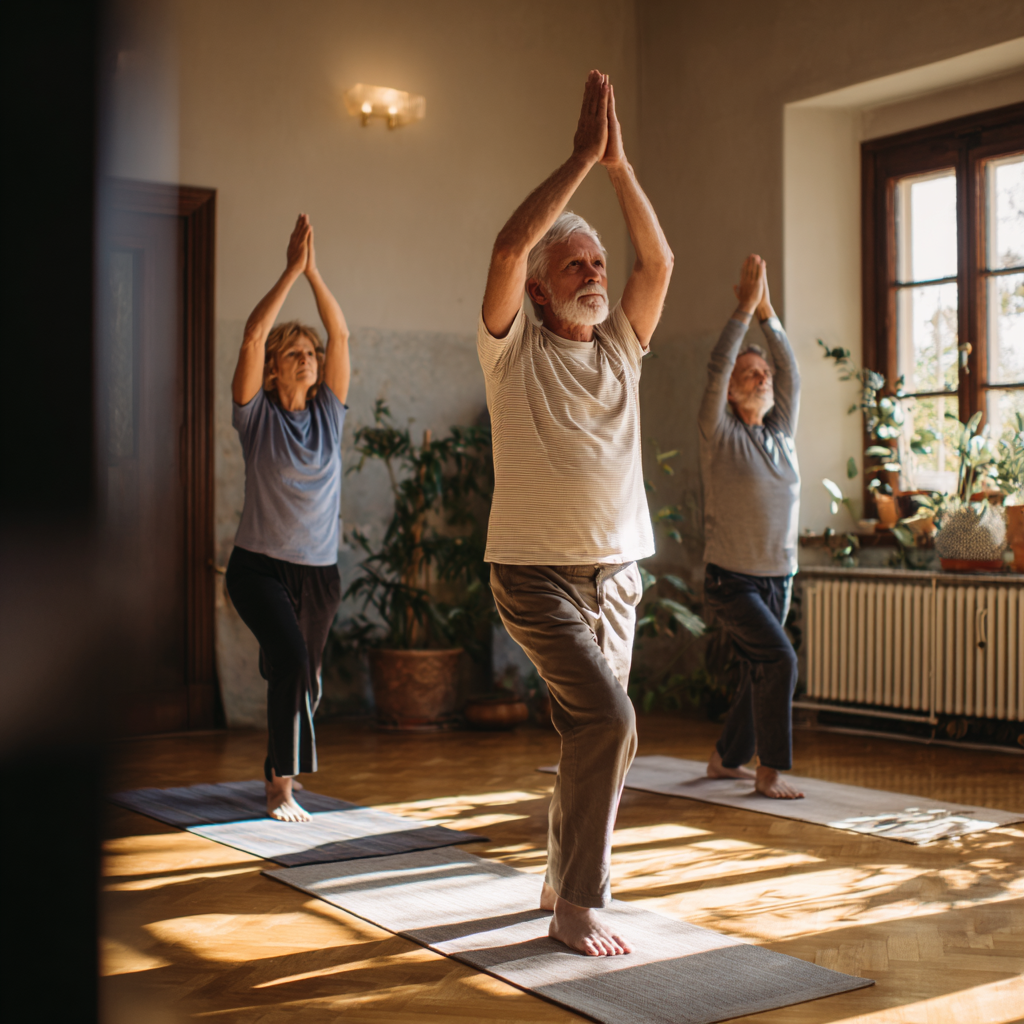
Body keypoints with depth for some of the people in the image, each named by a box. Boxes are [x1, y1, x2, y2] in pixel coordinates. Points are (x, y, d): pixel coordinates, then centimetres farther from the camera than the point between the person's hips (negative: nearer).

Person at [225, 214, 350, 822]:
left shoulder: (330, 413, 5)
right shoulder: (257, 416, -3)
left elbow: (342, 335, -3)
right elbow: (253, 336, -15)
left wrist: (315, 271, -10)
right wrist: (291, 271, -15)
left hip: (320, 571, 4)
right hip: (261, 566, -4)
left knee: (306, 679, 12)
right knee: (290, 660, -24)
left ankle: (278, 769, 36)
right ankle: (282, 787, -16)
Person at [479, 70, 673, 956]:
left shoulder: (621, 348, 11)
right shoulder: (514, 348, -2)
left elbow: (659, 259, -1)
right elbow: (508, 248, -17)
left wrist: (620, 164, -8)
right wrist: (581, 158, -14)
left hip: (618, 571, 6)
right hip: (537, 569, -6)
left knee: (594, 731, 11)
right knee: (609, 718, -18)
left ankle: (564, 877, 29)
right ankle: (579, 905, -7)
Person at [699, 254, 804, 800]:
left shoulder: (782, 432, 9)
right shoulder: (720, 436, -6)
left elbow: (790, 373, 2)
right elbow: (716, 369, -16)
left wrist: (768, 314, -4)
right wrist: (744, 308, -15)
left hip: (778, 579, 6)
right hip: (731, 580, -6)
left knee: (755, 677, 11)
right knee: (779, 660, -20)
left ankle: (725, 758, 30)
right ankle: (771, 770, -10)